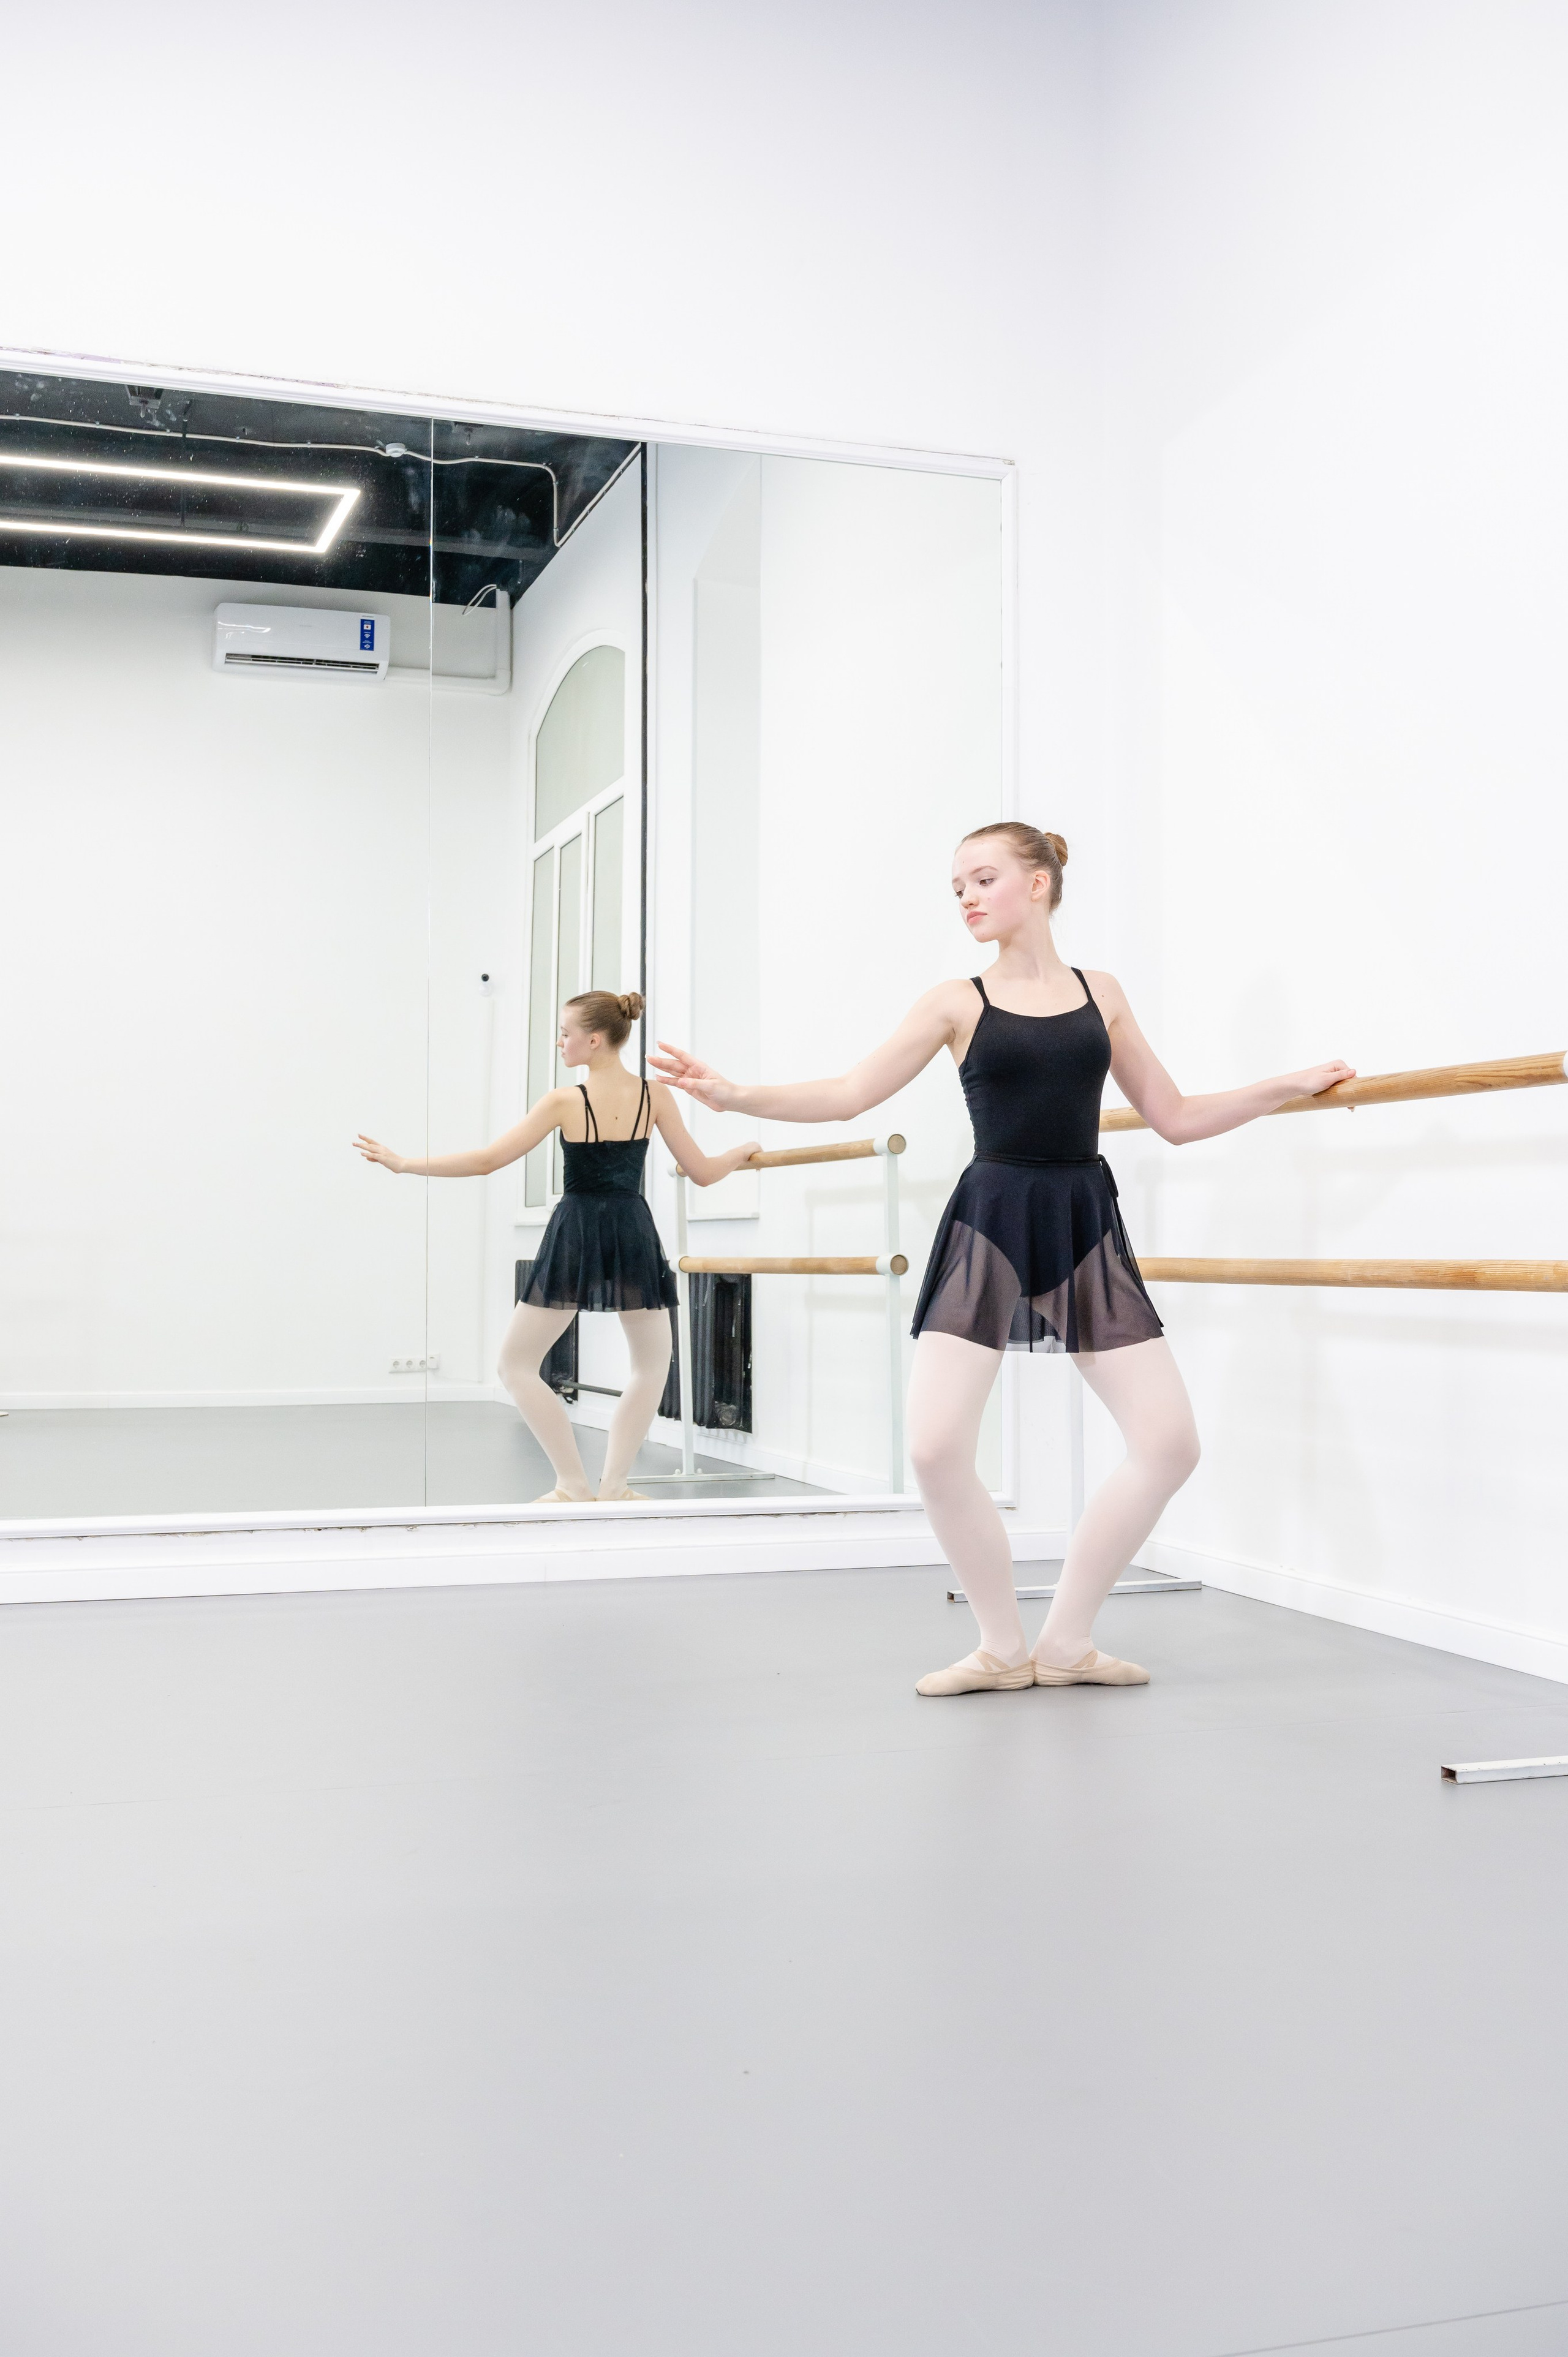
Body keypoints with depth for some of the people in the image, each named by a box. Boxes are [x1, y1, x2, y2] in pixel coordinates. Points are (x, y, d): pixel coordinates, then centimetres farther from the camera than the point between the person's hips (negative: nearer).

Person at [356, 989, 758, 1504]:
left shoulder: (564, 1102, -10)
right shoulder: (655, 1095, -2)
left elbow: (487, 1160, -12)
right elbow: (703, 1173, 1)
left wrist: (404, 1163, -5)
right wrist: (745, 1151, 22)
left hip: (575, 1235, -3)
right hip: (633, 1234, 3)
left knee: (516, 1364, 12)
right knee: (653, 1361, 22)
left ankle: (574, 1486, 7)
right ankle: (613, 1486, 13)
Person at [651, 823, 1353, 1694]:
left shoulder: (1102, 994, 10)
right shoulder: (958, 1003, 3)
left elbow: (1176, 1118, 15)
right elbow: (848, 1094, -6)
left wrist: (1289, 1084, 12)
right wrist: (733, 1095, -18)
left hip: (1085, 1229, 2)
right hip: (989, 1225, -2)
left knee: (1170, 1441, -5)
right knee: (937, 1449, -15)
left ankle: (1065, 1640, 11)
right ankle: (1003, 1649, 6)